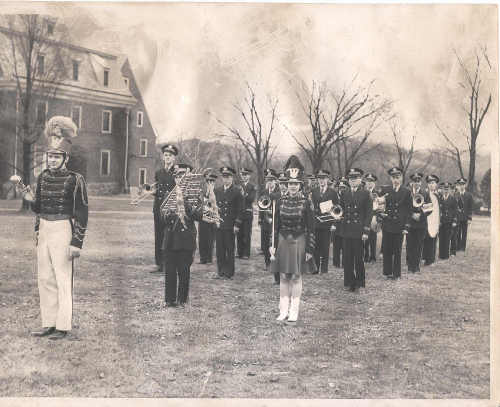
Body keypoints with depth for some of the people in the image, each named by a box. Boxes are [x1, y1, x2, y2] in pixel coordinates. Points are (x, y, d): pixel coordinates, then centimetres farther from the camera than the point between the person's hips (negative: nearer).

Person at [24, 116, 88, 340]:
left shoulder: (75, 179, -9)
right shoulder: (43, 177, 10)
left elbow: (82, 213, -11)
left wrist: (76, 243, -14)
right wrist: (31, 200, -1)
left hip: (62, 231, -7)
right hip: (43, 229, 7)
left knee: (63, 279, -2)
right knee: (45, 279, 10)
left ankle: (63, 326, 5)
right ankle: (49, 323, 18)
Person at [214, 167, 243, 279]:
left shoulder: (237, 192, -2)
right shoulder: (217, 190, 13)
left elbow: (239, 210, -4)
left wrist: (237, 225, -9)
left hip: (230, 226, -4)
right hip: (218, 224, 4)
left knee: (229, 250, 1)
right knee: (219, 249, 6)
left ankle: (229, 273, 8)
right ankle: (220, 271, 15)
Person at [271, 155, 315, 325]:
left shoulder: (306, 201, -6)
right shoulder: (281, 201, 2)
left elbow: (311, 227, -5)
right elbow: (276, 225, 7)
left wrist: (309, 249, -7)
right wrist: (274, 245, 3)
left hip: (299, 241, -3)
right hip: (283, 241, 3)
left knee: (296, 277, 2)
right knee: (283, 277, 6)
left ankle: (294, 313, 10)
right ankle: (284, 311, 14)